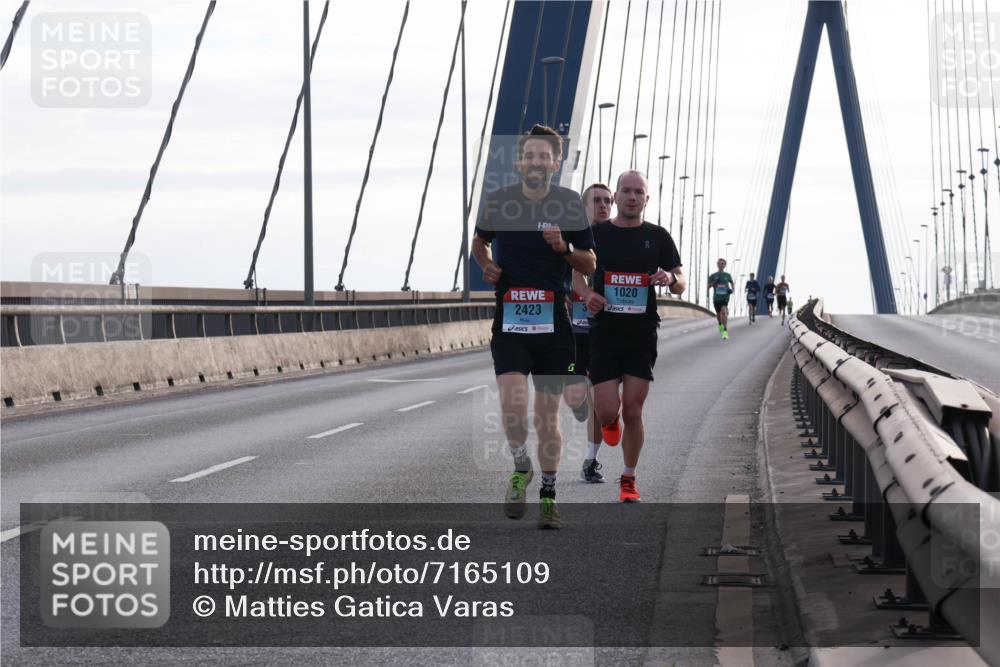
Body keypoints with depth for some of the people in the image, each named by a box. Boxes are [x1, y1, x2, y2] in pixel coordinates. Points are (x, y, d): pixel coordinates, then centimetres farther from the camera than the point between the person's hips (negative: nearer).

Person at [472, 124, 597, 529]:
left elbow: (590, 264, 7)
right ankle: (521, 469, 7)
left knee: (548, 415, 5)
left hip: (553, 321, 0)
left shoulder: (569, 204, 1)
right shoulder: (497, 202, 2)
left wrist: (565, 249, -12)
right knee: (512, 400, -19)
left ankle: (548, 495, 19)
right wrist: (486, 264, 1)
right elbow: (479, 241, 22)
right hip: (509, 321, 0)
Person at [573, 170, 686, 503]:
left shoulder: (657, 237, 4)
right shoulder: (596, 233, 3)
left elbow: (681, 284, 6)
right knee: (606, 412, -7)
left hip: (642, 335, 0)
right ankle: (612, 418, 32)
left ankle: (628, 480, 16)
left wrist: (671, 278, -18)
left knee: (633, 413, -1)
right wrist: (587, 294, -9)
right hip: (604, 333, 0)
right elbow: (577, 273, 13)